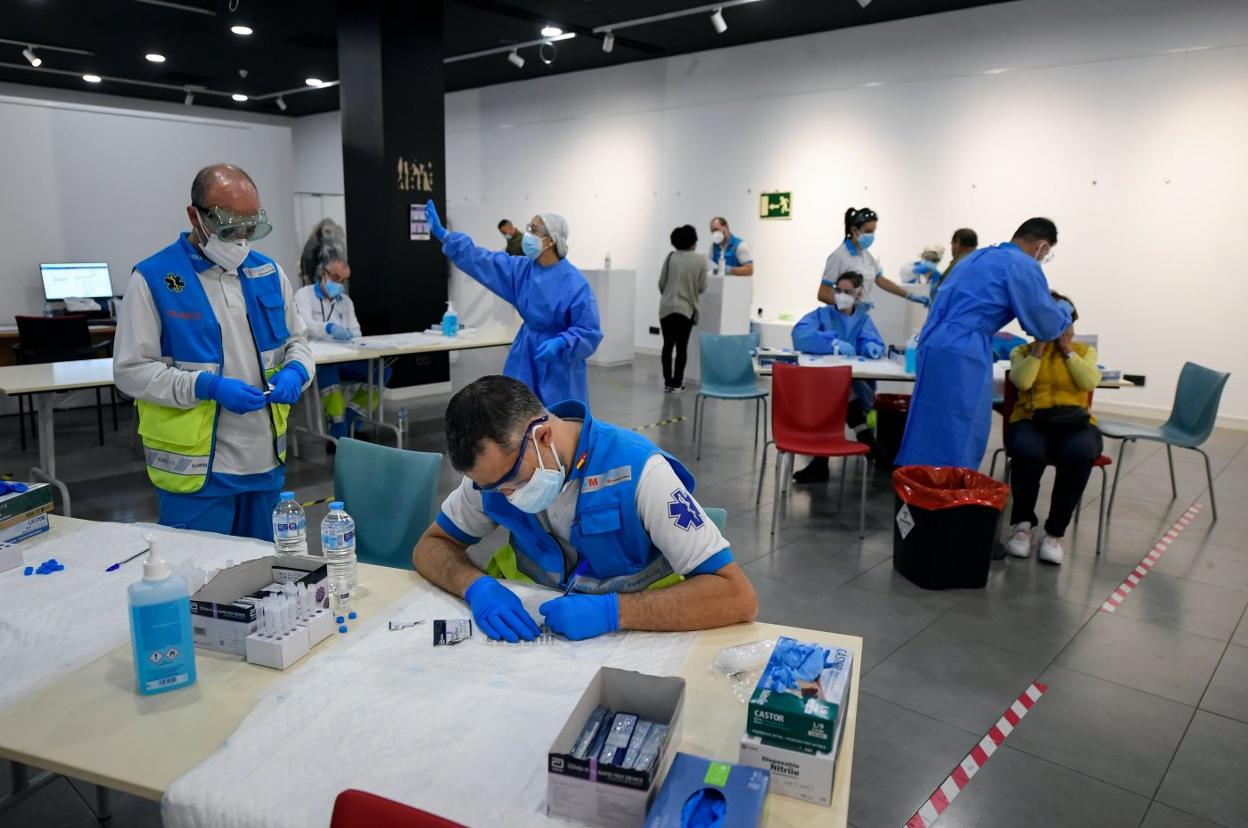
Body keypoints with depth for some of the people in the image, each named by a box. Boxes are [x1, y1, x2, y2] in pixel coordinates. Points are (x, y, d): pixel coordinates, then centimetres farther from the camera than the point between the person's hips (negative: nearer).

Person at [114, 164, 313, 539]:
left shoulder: (268, 272, 8)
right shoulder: (153, 278, -8)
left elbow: (296, 339, 17)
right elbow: (131, 369, -9)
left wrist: (294, 371, -6)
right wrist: (208, 386, -21)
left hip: (267, 462, 5)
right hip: (196, 469, -5)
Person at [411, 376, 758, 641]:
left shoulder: (636, 469, -24)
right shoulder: (496, 465, -10)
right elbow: (430, 547, 1)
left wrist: (612, 610, -35)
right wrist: (477, 587, -21)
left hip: (633, 628, -2)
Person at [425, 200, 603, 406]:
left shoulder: (574, 283, -18)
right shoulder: (523, 269, 0)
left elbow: (589, 332, -17)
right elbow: (483, 261, 2)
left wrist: (561, 343, -33)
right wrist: (442, 234, -1)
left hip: (559, 366, -6)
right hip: (525, 359, 6)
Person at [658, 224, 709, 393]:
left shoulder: (670, 257, 0)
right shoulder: (700, 261, -2)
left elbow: (661, 284, 3)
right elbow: (702, 288, 0)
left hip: (667, 308, 1)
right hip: (686, 309, -1)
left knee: (668, 345, 10)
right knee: (681, 347, 6)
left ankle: (668, 383, 12)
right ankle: (677, 384, 7)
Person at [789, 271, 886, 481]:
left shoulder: (863, 319, 20)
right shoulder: (822, 314, 14)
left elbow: (873, 343, 0)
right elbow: (800, 333, -9)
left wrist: (872, 348, -26)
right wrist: (833, 343, -23)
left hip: (856, 385, 1)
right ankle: (864, 437, -23)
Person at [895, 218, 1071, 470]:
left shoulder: (978, 256, 23)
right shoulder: (1024, 266, -2)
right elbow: (1047, 327, 2)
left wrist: (996, 338, 39)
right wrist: (1064, 310, 22)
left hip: (932, 346, 8)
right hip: (963, 357, -8)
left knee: (929, 434, 14)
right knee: (958, 442, 0)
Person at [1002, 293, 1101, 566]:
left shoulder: (1085, 351, 17)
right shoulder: (1022, 351, 13)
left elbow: (1089, 383, -3)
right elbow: (1022, 382, -8)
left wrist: (1067, 350, -2)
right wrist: (1040, 346, -4)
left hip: (1075, 424, 1)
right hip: (1030, 421, -1)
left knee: (1079, 454, -36)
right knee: (1028, 451, -37)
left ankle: (1055, 532, -21)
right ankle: (1023, 522, -11)